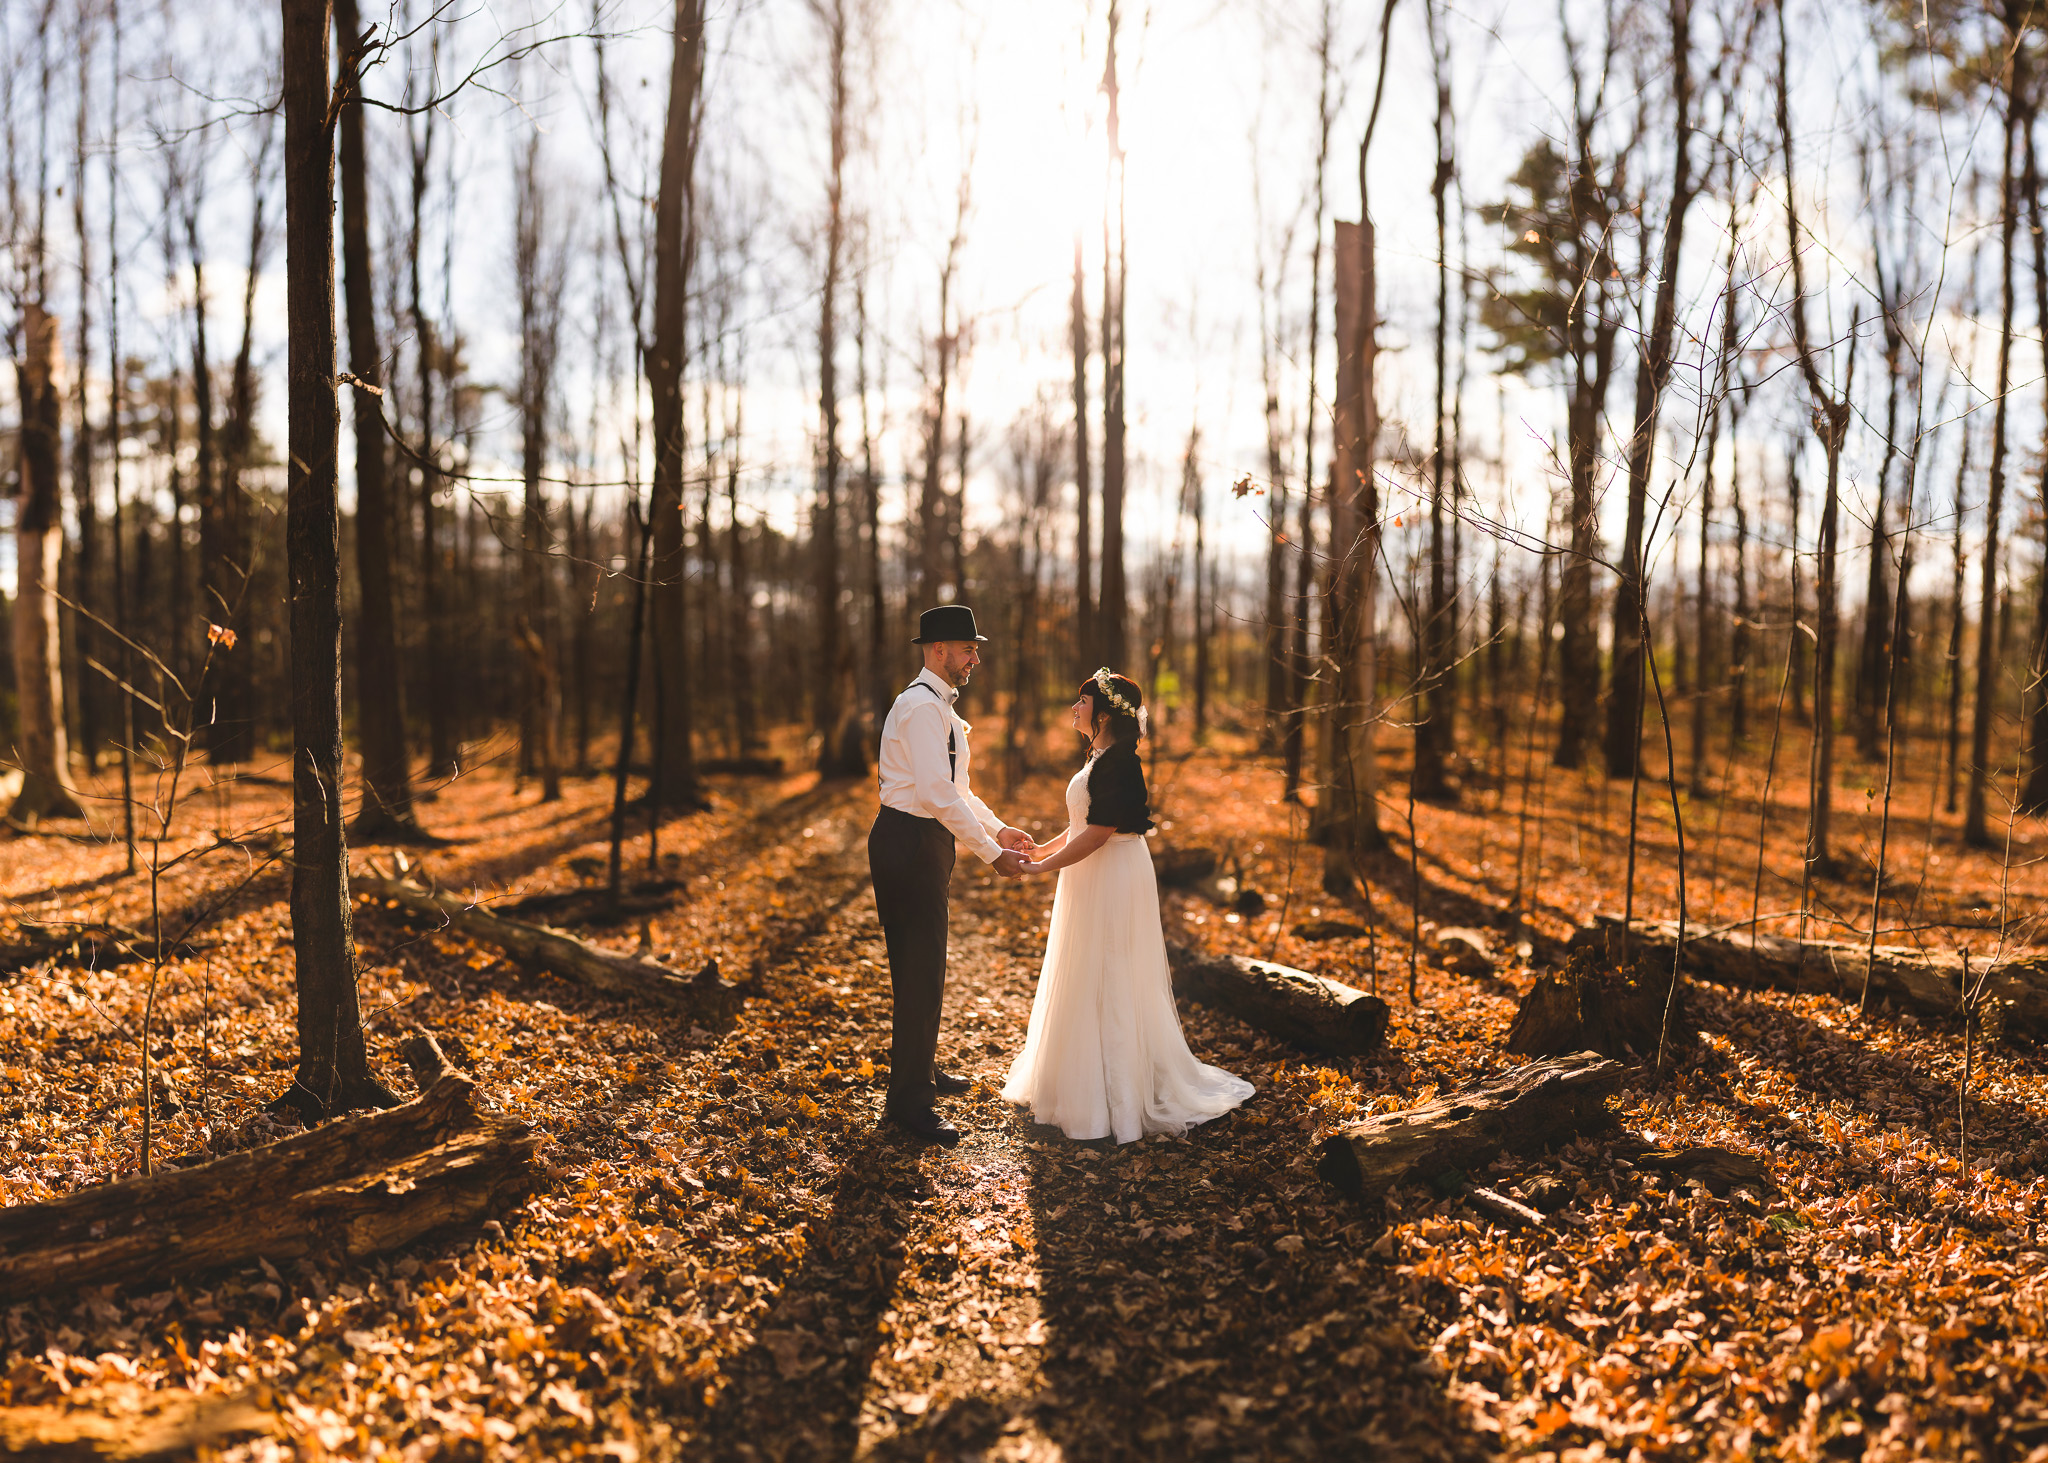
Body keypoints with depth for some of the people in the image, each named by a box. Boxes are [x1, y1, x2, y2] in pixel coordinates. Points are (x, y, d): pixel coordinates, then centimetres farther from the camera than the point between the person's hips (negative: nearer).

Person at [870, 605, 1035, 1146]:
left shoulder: (940, 707, 17)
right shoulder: (921, 706, -17)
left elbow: (957, 788, 21)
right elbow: (939, 794, -24)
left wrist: (998, 828, 12)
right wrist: (991, 852, -22)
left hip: (921, 844, 11)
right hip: (909, 844, -11)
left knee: (922, 967, 21)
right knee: (920, 973, -6)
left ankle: (922, 1070, 36)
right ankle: (909, 1101, 1)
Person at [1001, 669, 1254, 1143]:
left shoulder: (1117, 763, -20)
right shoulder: (1102, 757, 12)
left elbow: (1098, 833, -24)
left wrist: (1042, 867, -20)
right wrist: (1044, 849, 12)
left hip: (1112, 883, -10)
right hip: (1095, 882, 10)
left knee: (1107, 986, -2)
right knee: (1091, 988, 17)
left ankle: (1116, 1098, 9)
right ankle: (1082, 1084, 28)